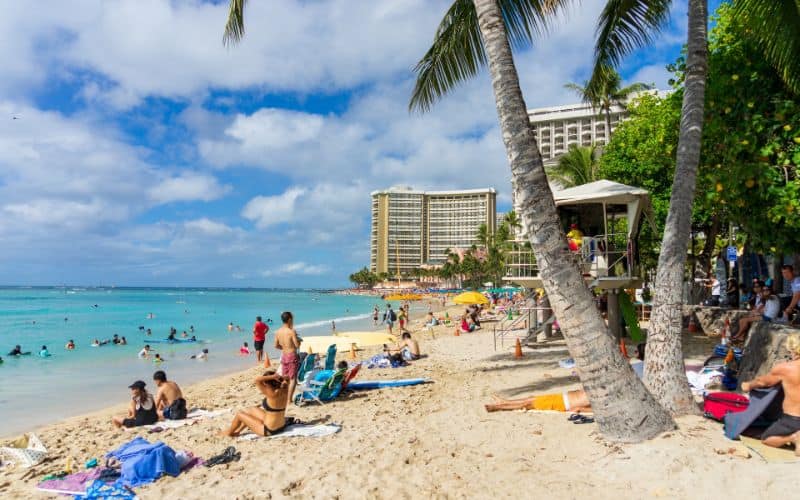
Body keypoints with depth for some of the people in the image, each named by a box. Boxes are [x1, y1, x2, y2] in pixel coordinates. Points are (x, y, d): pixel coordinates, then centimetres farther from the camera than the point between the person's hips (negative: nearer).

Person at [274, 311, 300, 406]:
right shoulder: (292, 332, -17)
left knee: (285, 379, 16)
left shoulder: (278, 332, 2)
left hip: (283, 356, 7)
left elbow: (276, 346, 9)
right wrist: (298, 340, 5)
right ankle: (289, 400, -2)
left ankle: (284, 399, 22)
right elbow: (297, 345, -15)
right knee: (293, 379, 0)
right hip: (292, 356, -6)